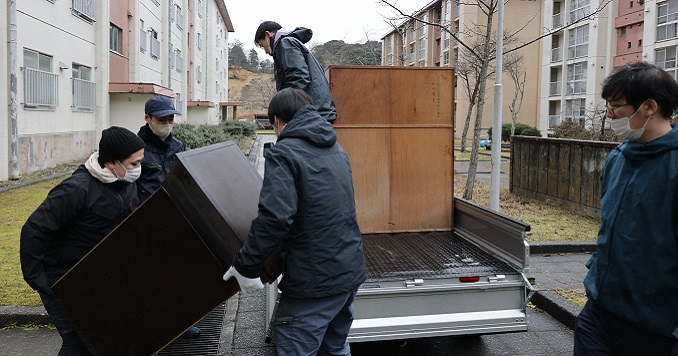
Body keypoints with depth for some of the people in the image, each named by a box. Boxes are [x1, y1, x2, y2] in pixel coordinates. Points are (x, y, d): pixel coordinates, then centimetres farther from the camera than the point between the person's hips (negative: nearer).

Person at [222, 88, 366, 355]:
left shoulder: (283, 153, -13)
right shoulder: (335, 149, 13)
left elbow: (275, 217, -25)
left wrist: (246, 265, -15)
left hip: (314, 282, -8)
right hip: (351, 271, 9)